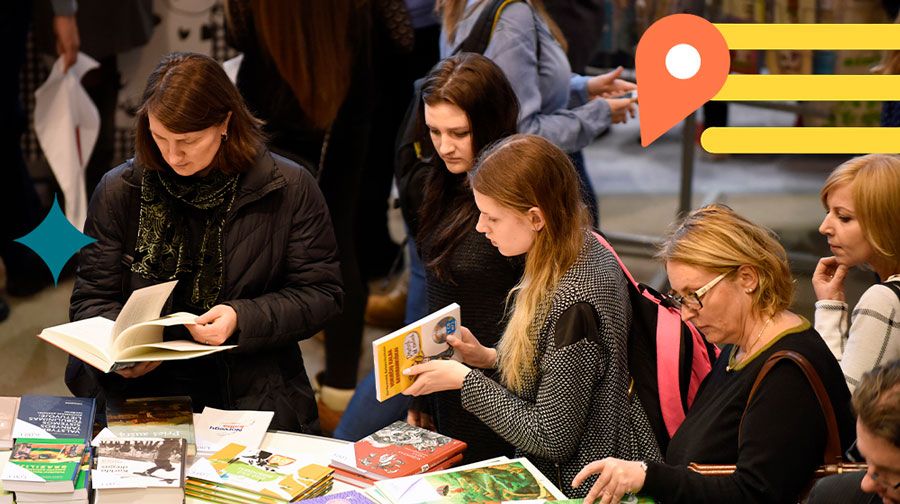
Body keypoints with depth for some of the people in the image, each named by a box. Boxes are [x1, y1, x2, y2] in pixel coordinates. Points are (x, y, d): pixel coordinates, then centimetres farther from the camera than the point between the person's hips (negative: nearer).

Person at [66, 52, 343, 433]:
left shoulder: (289, 189, -1)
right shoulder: (119, 191, 4)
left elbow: (320, 294, 2)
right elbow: (92, 299, 10)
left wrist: (242, 319, -15)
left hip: (254, 393, 0)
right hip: (138, 390, 1)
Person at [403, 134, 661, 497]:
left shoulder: (573, 304, -28)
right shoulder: (583, 250, 0)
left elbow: (551, 440, -20)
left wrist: (464, 379, -14)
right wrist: (490, 358, 4)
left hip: (583, 487, -9)